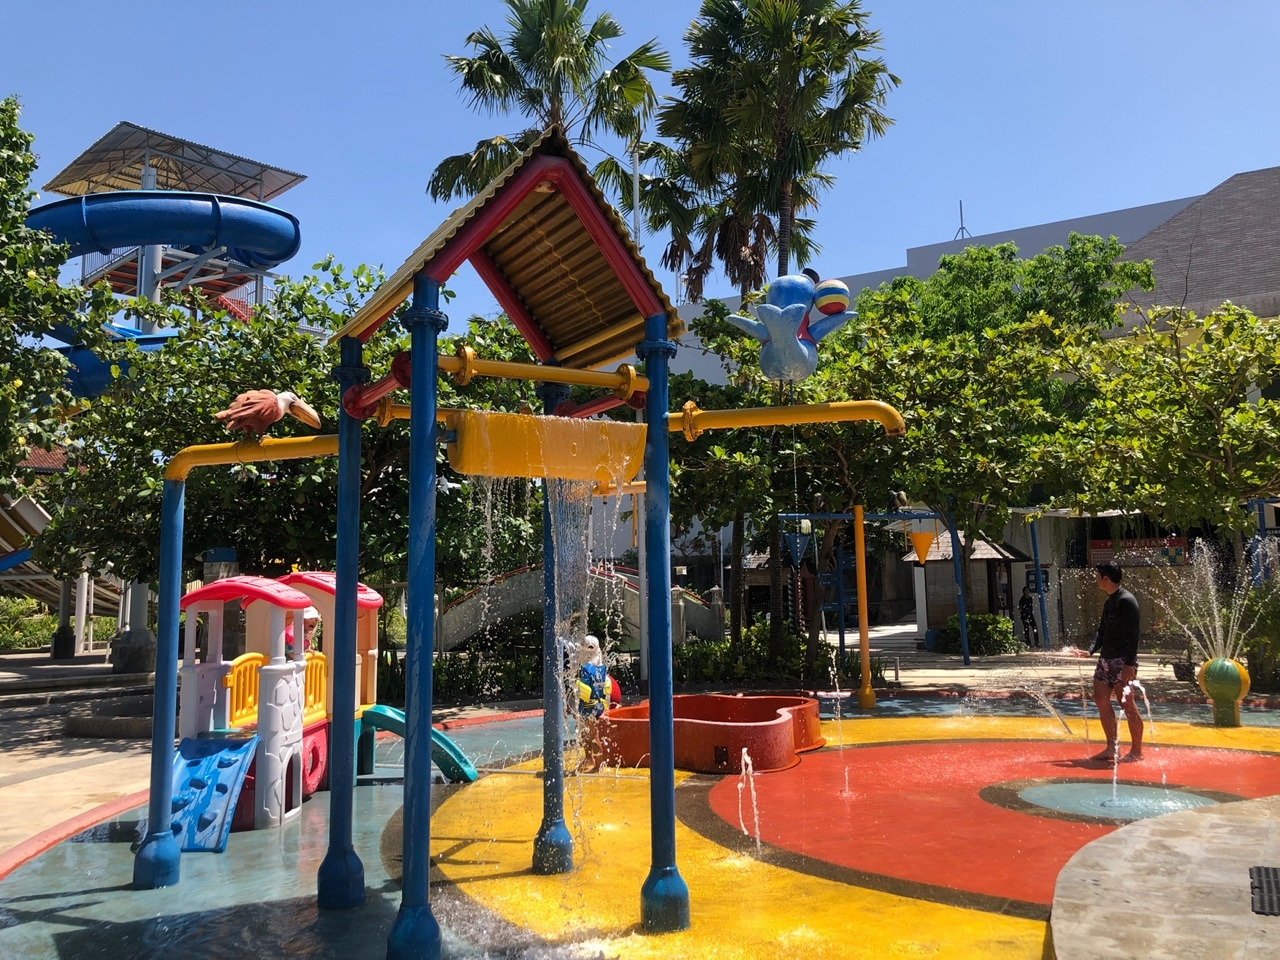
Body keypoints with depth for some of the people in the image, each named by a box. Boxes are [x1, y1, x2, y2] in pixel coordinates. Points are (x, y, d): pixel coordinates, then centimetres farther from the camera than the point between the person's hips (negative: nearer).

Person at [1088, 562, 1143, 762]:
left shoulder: (1127, 601, -13)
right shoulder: (1109, 602, 15)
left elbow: (1133, 634, -18)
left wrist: (1129, 663, -22)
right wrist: (1091, 650, 7)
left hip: (1122, 661, -9)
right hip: (1106, 659, 9)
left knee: (1127, 704, -4)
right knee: (1101, 700, 8)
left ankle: (1136, 751, 7)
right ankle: (1112, 747, 16)